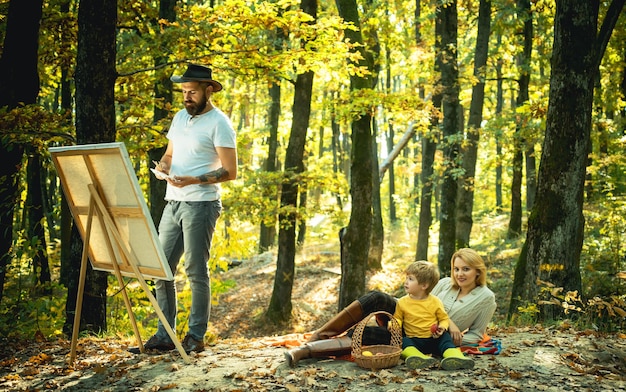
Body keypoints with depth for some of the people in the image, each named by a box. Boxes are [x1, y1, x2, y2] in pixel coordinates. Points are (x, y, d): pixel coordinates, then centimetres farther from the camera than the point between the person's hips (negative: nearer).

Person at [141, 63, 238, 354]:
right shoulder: (180, 118, 17)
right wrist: (162, 166, 1)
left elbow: (230, 172, -11)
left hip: (201, 205, -7)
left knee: (196, 271, -2)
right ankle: (165, 335, 13)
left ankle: (196, 336, 7)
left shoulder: (218, 123, -7)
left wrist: (193, 180, -22)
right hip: (172, 204, 7)